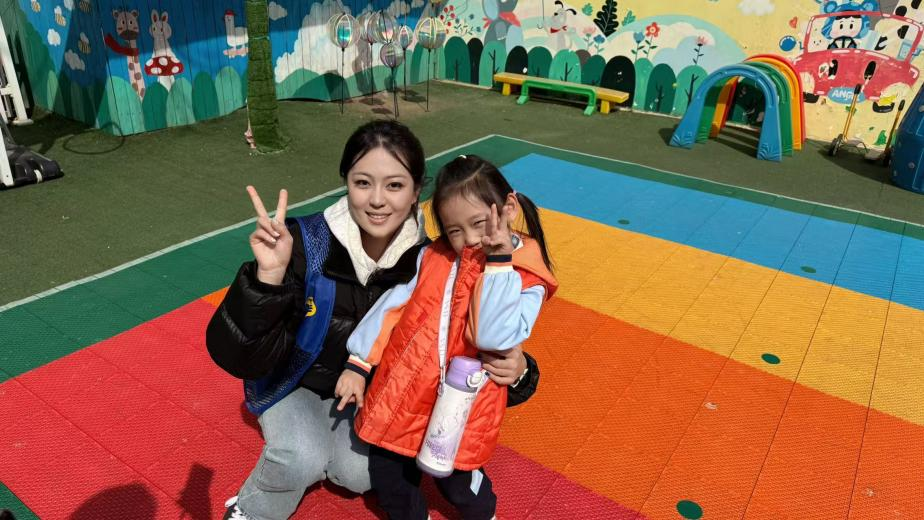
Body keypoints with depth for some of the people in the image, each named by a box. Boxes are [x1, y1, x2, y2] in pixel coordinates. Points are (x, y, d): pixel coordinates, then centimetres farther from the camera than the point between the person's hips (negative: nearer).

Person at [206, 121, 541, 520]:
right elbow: (239, 360, -32)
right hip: (292, 381, -2)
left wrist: (514, 370, -38)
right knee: (302, 460, -25)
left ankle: (329, 443, 19)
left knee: (361, 475, -15)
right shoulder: (303, 243, -30)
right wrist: (269, 275, -48)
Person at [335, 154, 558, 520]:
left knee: (457, 482, 12)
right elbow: (391, 305, 4)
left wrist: (498, 262, -27)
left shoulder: (527, 280, -12)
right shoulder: (433, 256, -1)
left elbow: (493, 337, -26)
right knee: (387, 476, 17)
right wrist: (358, 364, 3)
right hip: (401, 394, 4)